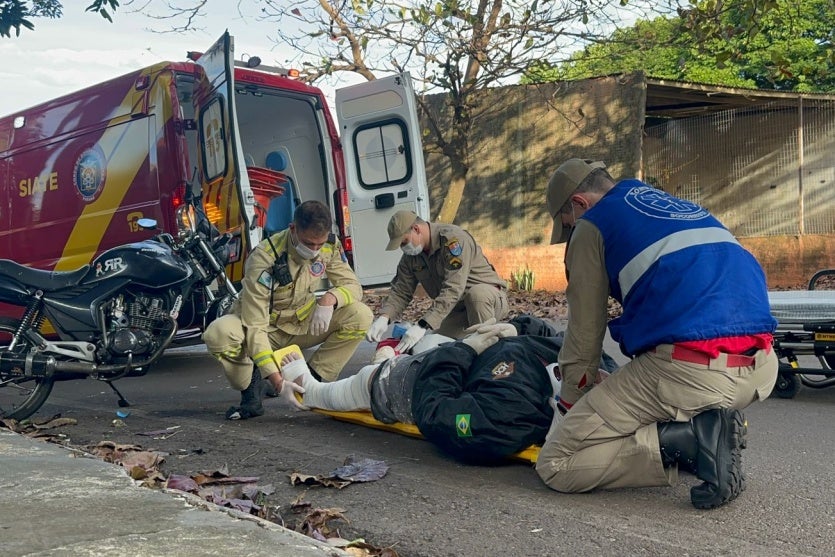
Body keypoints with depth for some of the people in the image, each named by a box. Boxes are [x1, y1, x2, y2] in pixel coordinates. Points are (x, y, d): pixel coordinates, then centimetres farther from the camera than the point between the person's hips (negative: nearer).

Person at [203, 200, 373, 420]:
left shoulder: (330, 246, -15)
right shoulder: (264, 258, -31)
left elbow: (352, 285, -8)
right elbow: (254, 327, -33)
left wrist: (329, 298, -34)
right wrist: (277, 381, -42)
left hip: (304, 323, 4)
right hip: (267, 328, -4)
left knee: (360, 316, -21)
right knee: (219, 334, -37)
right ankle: (252, 387, -7)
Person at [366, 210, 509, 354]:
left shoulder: (453, 239, -25)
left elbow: (453, 290, -34)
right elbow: (400, 292, 0)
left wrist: (422, 325, -40)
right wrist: (383, 318, -22)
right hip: (457, 308, 7)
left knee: (476, 293, -39)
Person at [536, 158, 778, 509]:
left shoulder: (592, 224, 9)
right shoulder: (680, 208, 29)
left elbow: (584, 335, 10)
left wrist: (568, 406, 26)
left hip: (687, 371, -7)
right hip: (763, 368, 8)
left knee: (554, 466, 3)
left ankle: (687, 439, -10)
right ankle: (712, 426, 11)